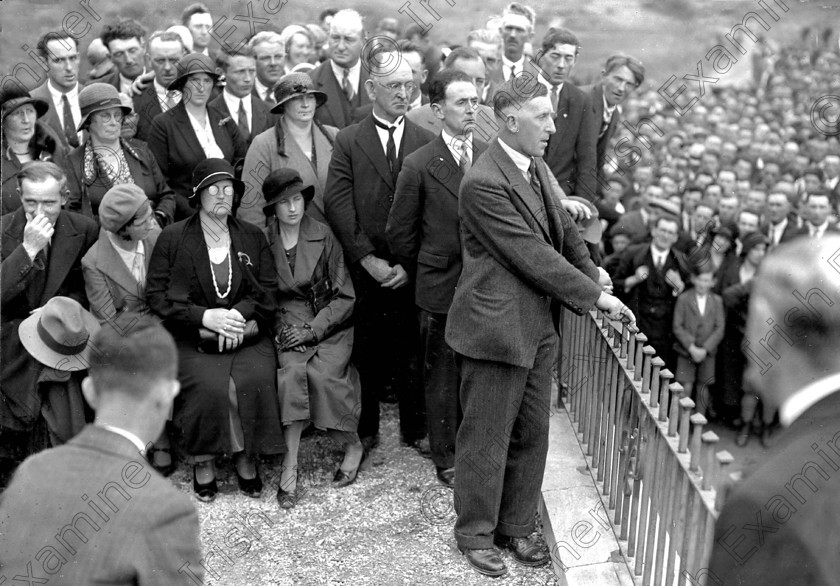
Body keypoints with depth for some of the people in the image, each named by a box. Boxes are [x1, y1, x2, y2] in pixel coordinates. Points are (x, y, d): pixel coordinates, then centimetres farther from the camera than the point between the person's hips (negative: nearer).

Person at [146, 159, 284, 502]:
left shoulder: (253, 237, 14)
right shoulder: (172, 238, 5)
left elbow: (268, 291, 10)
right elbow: (156, 297, -1)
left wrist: (238, 314, -11)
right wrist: (205, 317, -14)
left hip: (245, 335, 2)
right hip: (191, 339, -2)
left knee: (256, 380, -27)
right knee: (209, 386, -30)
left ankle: (247, 457, -7)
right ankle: (203, 460, -8)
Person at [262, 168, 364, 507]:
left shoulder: (323, 236, -2)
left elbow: (345, 296, -2)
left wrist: (312, 330, -11)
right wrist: (276, 328, -10)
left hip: (329, 326, 0)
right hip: (285, 324, 1)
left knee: (321, 374, -27)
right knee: (291, 371, -28)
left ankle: (352, 446, -4)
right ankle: (289, 468, -24)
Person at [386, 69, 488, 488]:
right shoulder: (419, 166, -6)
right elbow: (399, 234, 1)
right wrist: (427, 275, 7)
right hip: (440, 290, -2)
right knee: (442, 378, 7)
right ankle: (446, 460, 23)